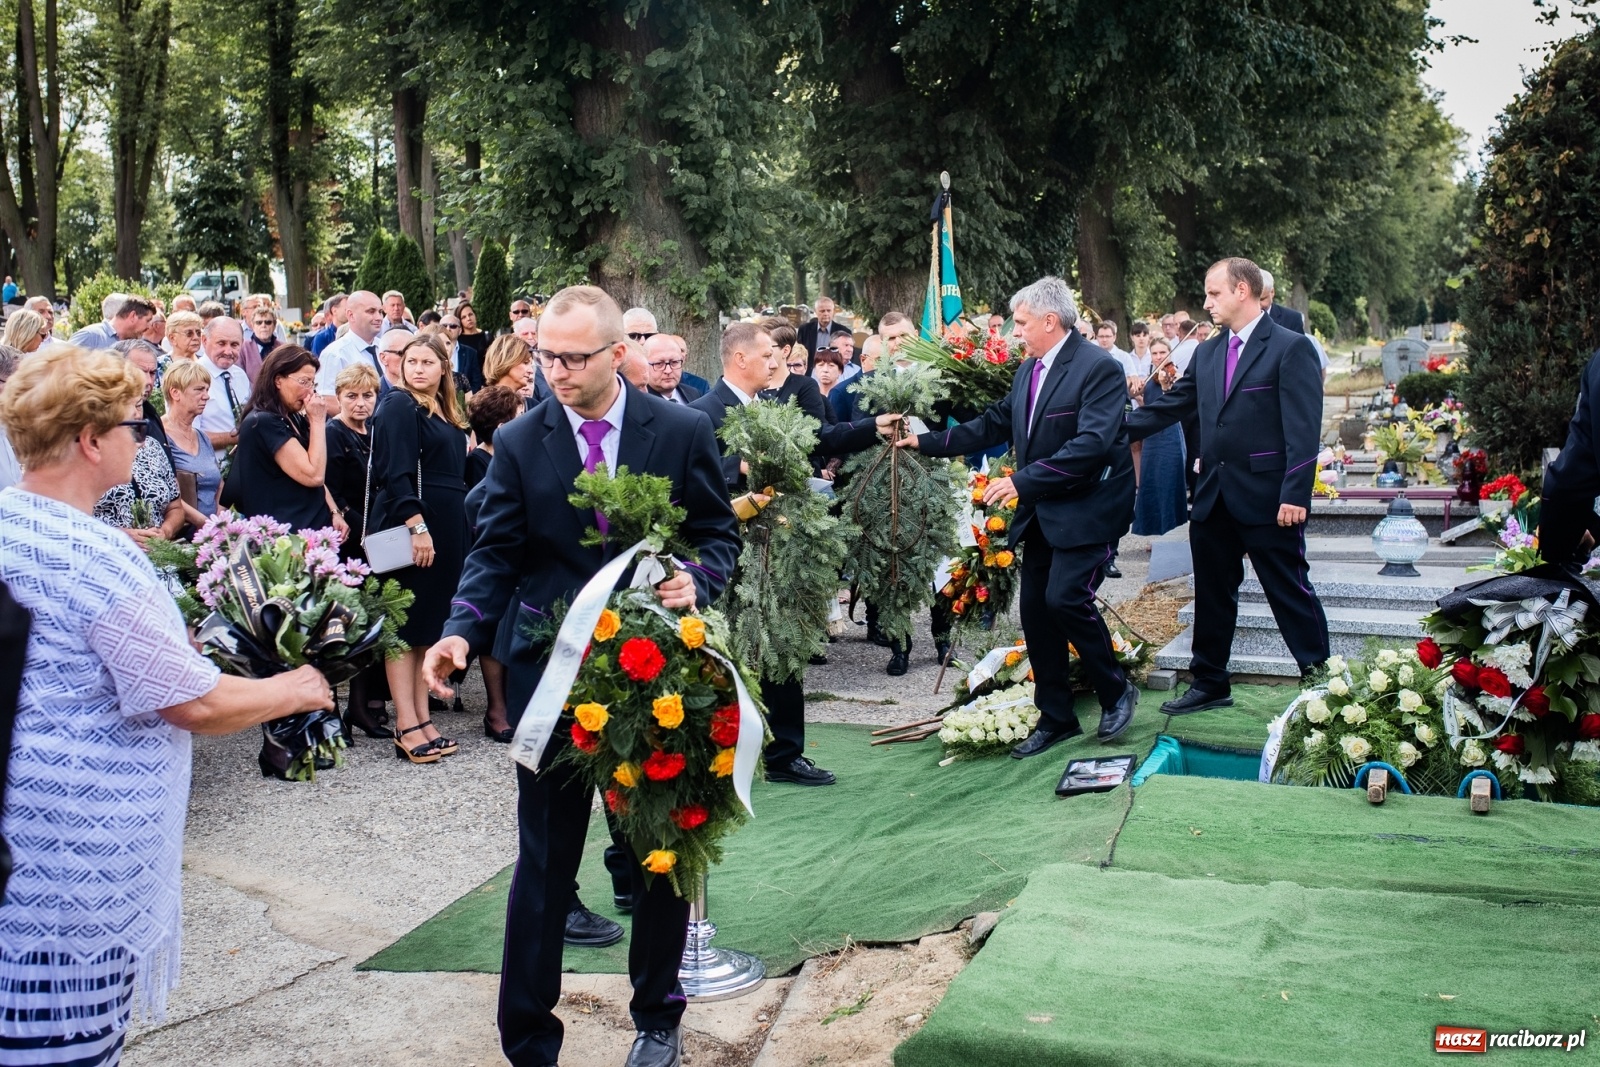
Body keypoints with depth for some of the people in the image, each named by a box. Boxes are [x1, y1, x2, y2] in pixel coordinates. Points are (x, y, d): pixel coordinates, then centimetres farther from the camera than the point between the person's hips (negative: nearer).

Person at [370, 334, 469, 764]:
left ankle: (423, 719, 16)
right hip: (411, 524, -8)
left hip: (446, 527, 9)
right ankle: (407, 728, -2)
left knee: (430, 623, 11)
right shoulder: (398, 404, -8)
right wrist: (416, 526, -23)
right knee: (407, 624, -4)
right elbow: (396, 472, -18)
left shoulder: (444, 413, 17)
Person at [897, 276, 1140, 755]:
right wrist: (927, 442, 11)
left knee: (1065, 598, -18)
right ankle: (1055, 717, 20)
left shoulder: (1100, 368, -16)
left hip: (1087, 509, -8)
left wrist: (1024, 481, -27)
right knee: (1034, 609, 8)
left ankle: (1116, 691, 6)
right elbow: (993, 425, 16)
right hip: (1041, 513, 8)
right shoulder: (1028, 370, 10)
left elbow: (1092, 444, -25)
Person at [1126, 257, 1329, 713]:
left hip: (1267, 498, -7)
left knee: (1290, 592, 0)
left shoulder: (1290, 348, -8)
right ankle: (1210, 684, 26)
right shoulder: (1207, 353, 13)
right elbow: (1170, 405, 14)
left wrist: (1295, 494, -20)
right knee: (1212, 594, 14)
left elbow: (1304, 429, -14)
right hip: (1214, 498, 7)